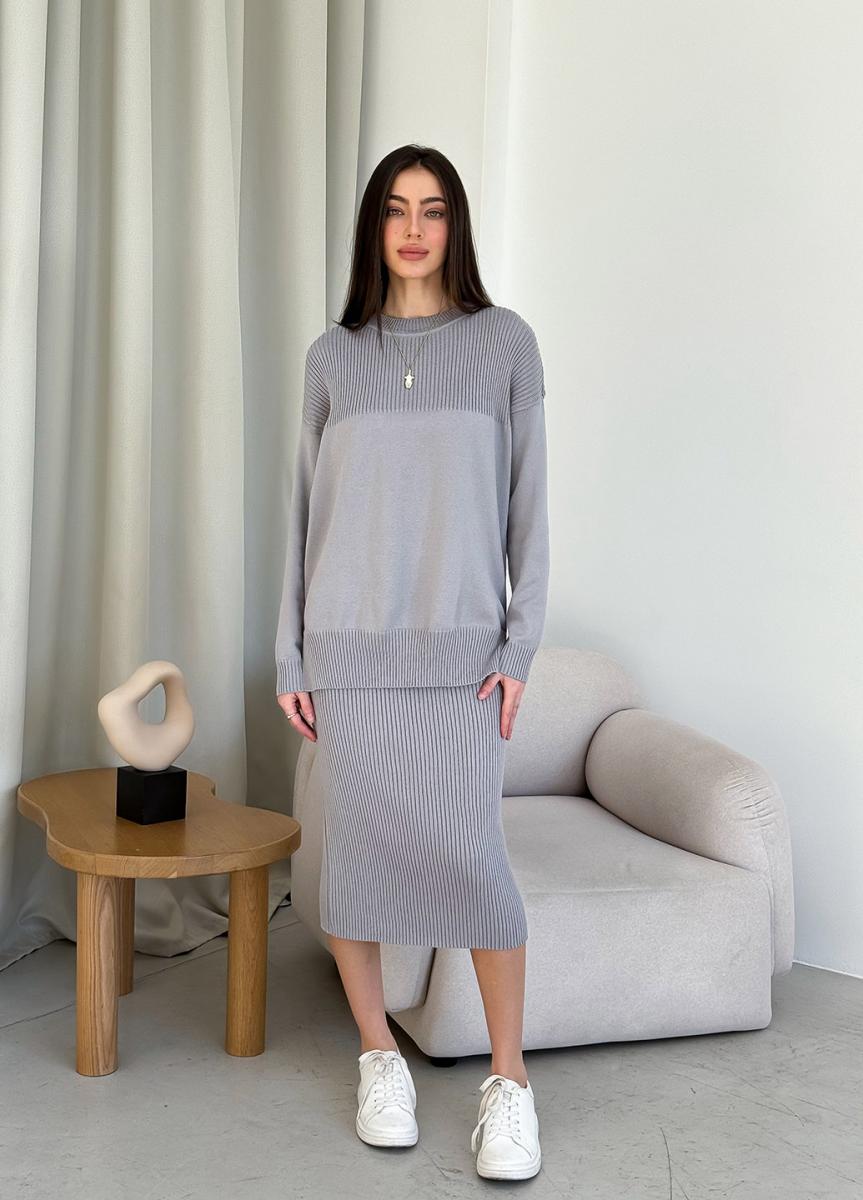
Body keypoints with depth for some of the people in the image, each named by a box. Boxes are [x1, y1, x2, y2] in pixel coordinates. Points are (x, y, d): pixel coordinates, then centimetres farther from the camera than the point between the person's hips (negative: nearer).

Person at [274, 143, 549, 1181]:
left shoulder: (505, 342, 4)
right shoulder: (332, 356, 8)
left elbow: (527, 501, 3)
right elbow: (306, 509, 9)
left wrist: (522, 641, -3)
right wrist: (291, 654, 5)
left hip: (463, 642, -1)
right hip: (352, 644, 2)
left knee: (471, 852, -7)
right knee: (355, 847, 4)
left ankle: (508, 1082, 9)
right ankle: (380, 1058, 22)